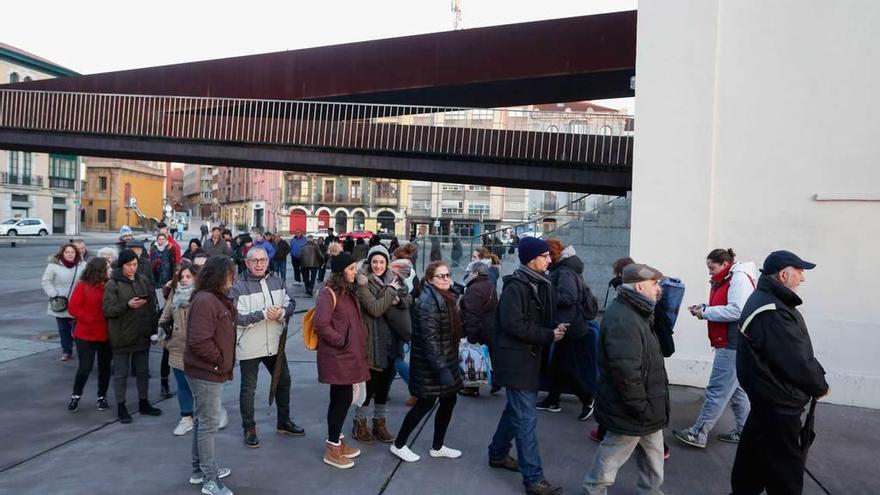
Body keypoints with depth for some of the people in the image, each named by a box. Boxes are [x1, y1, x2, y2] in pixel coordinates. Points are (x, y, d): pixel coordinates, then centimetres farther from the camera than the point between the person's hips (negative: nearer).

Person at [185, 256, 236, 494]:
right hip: (206, 372, -10)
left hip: (209, 371, 10)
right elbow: (199, 341, -28)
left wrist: (223, 362, 10)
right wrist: (219, 360, -15)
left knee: (203, 421, 19)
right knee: (209, 424, -2)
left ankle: (200, 470, 32)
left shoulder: (216, 299, 11)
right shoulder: (205, 301, -22)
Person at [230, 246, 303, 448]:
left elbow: (291, 303, 3)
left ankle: (284, 422, 37)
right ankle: (249, 428, 24)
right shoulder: (239, 287, -12)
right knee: (248, 388, 7)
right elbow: (237, 318, -20)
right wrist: (264, 313, -25)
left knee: (283, 381, 18)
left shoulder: (277, 281, 4)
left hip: (274, 344, 6)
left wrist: (282, 312, -19)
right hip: (249, 347, -5)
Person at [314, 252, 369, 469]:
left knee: (341, 398, 17)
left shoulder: (348, 292, 13)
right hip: (336, 356, -9)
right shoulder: (328, 293, -16)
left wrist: (358, 345, 11)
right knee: (343, 398, -4)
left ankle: (336, 440, 30)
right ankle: (332, 450, 9)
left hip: (348, 355, 9)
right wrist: (343, 342, -16)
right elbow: (322, 325, -23)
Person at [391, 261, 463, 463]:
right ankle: (398, 445, 19)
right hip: (430, 364, -9)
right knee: (426, 403, 1)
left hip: (446, 360, 9)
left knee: (449, 401, 12)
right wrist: (441, 368, -28)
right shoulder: (428, 302, -21)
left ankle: (437, 447, 29)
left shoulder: (445, 298, 10)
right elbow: (430, 339, -26)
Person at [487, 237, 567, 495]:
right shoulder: (515, 286, -18)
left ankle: (498, 454, 37)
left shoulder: (540, 284, 11)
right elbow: (514, 325, -24)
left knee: (517, 410, 20)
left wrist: (555, 328, -4)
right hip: (516, 360, -10)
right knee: (526, 418, -6)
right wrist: (549, 335, -18)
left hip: (530, 357, 10)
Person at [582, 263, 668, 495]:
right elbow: (625, 372, -31)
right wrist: (641, 408, -24)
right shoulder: (622, 320, -28)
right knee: (613, 454, 9)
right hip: (631, 411, -10)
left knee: (653, 451, 24)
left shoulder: (635, 313, 8)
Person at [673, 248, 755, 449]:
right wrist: (704, 308, 1)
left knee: (717, 390, -6)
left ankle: (698, 434, -2)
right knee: (735, 389, 17)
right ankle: (745, 430, 28)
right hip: (728, 344, 10)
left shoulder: (739, 279, -14)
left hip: (732, 345, -10)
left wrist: (705, 312, -17)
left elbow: (736, 311, -25)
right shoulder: (724, 281, 16)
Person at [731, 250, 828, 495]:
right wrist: (820, 385, -7)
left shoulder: (765, 300, 9)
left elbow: (797, 352, 12)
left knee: (754, 454, 23)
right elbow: (797, 362, -24)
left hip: (767, 396, 10)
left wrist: (816, 376, 4)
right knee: (786, 468, 4)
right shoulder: (772, 313, -26)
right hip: (778, 403, -10)